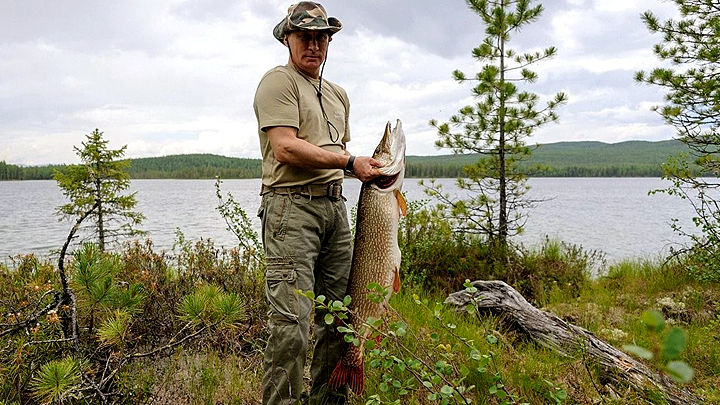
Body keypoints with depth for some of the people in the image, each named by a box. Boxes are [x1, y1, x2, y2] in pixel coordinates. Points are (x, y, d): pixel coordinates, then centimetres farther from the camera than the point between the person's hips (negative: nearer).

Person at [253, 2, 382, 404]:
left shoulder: (339, 94, 23)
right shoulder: (279, 81, -2)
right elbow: (285, 148, -14)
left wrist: (373, 172, 10)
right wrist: (350, 162, -11)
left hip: (335, 206, 8)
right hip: (291, 206, -7)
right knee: (292, 319, -11)